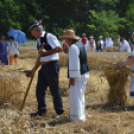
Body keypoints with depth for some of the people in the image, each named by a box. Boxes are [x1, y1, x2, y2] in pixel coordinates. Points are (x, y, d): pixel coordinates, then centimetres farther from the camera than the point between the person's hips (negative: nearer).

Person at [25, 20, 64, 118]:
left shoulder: (49, 37, -11)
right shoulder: (39, 41, 16)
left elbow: (60, 49, -20)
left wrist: (46, 52, -21)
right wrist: (32, 71, 17)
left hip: (52, 66, -9)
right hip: (44, 66, 9)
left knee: (54, 90, -2)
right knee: (40, 89, 10)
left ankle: (60, 112, 11)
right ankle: (42, 110, 24)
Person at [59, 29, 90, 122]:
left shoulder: (73, 47, -18)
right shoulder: (80, 44, 12)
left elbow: (74, 63, -21)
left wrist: (72, 77, -19)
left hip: (78, 75, -10)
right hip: (84, 73, 10)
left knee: (75, 96, -4)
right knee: (80, 95, 20)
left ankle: (77, 117, -1)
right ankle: (82, 115, 29)